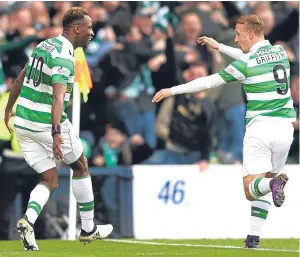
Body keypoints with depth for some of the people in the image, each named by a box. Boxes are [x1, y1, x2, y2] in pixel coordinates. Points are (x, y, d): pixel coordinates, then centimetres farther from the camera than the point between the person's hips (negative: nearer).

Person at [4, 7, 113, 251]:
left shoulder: (44, 45, 11)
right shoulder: (64, 56, -16)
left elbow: (20, 80, 22)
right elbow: (58, 97, -29)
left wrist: (9, 108, 36)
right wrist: (56, 133, -37)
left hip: (23, 123, 7)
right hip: (47, 123, -7)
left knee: (50, 181, 11)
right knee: (80, 167, 16)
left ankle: (28, 220, -17)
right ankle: (88, 229, 24)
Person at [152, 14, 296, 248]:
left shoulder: (247, 64, -9)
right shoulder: (280, 52, 9)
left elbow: (209, 82, -4)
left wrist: (172, 90, 4)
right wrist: (219, 46, 35)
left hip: (260, 126, -6)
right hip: (285, 126, 6)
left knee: (252, 189, -3)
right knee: (266, 181, 18)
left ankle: (274, 183, -38)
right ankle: (254, 237, 7)